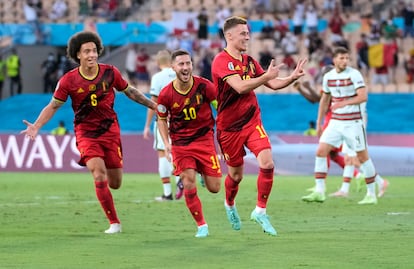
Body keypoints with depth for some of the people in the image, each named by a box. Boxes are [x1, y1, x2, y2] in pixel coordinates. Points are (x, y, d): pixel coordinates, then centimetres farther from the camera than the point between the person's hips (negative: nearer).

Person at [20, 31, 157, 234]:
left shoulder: (110, 73, -5)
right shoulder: (68, 80, -10)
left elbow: (130, 92, 11)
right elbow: (53, 105, -1)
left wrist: (154, 105, 10)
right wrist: (36, 126, -14)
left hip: (110, 131, 2)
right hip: (86, 133, -2)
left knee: (115, 184, 3)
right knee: (99, 177, -20)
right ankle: (114, 223, -10)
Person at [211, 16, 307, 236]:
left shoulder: (249, 61, 7)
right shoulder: (221, 61, -15)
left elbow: (273, 84, 10)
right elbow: (240, 87, -29)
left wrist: (292, 77, -7)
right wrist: (266, 76, -33)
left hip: (252, 121, 5)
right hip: (229, 127, -5)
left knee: (267, 163, -17)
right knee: (236, 174, 8)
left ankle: (260, 210, -4)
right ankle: (230, 205, 41)